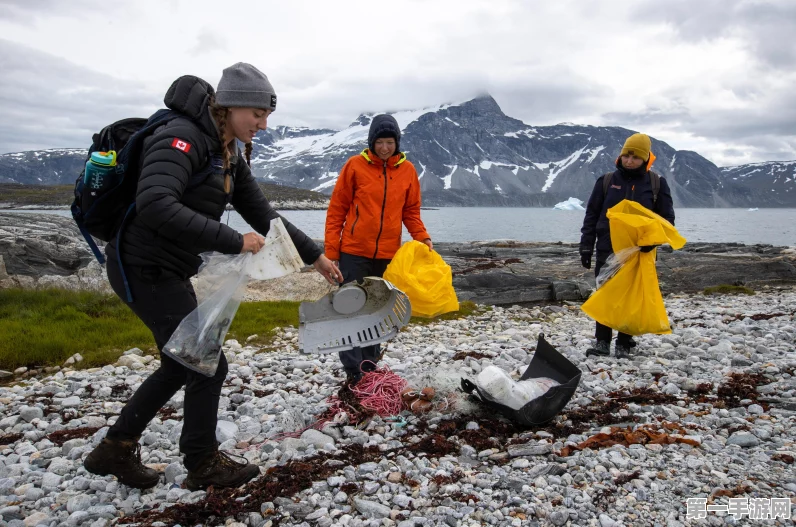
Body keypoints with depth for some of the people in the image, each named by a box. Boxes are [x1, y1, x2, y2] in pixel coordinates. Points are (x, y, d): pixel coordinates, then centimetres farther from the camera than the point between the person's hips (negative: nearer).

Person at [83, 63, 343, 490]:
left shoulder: (229, 155, 9)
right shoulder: (182, 138, -20)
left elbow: (262, 215, 12)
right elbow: (154, 206, -36)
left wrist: (314, 255, 10)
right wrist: (232, 241, -34)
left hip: (169, 271, 10)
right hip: (144, 268, -10)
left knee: (180, 365, 17)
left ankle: (115, 450, 32)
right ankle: (203, 465, 20)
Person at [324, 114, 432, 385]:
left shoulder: (407, 170, 4)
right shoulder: (355, 165, -4)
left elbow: (411, 211, 11)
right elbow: (337, 210, -1)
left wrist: (422, 237, -7)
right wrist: (331, 251, -4)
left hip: (388, 254, 3)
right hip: (354, 253, -3)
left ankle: (370, 364, 23)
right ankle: (353, 371, 3)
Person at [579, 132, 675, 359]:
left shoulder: (657, 184, 2)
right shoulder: (607, 181, 3)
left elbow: (667, 218, 4)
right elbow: (591, 215, 6)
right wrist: (586, 247, 1)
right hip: (607, 250, 1)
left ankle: (624, 345, 16)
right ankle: (602, 342, 11)